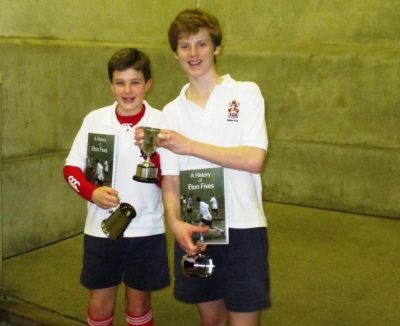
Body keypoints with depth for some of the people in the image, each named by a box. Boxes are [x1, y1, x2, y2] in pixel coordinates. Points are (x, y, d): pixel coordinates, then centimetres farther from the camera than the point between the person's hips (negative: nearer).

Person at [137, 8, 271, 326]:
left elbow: (254, 159, -14)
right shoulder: (172, 112, 7)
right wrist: (175, 222, -13)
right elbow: (170, 179, 5)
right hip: (194, 229, 4)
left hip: (242, 227, -3)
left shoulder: (246, 93, -3)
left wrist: (189, 145, -16)